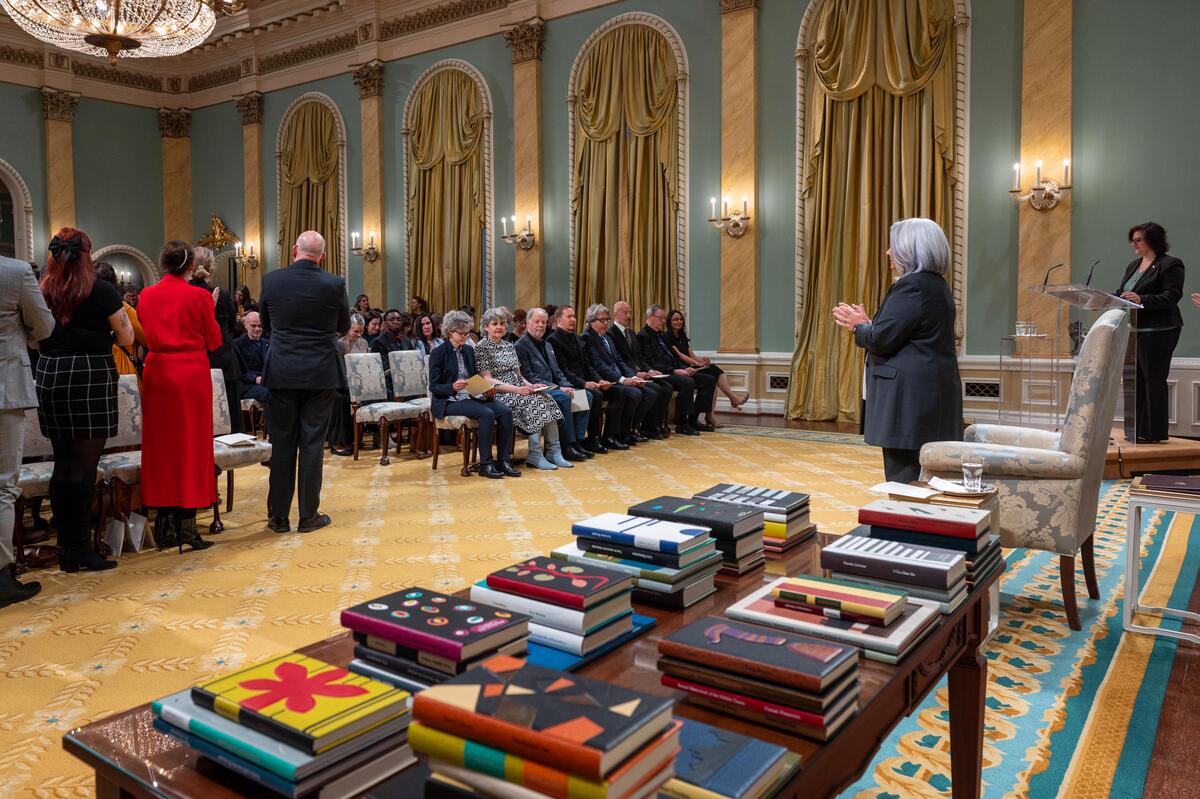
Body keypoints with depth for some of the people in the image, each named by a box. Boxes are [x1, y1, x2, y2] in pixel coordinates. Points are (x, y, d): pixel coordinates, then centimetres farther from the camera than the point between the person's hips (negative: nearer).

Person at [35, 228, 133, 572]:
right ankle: (79, 549, 1)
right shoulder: (101, 291, -7)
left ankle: (65, 546, 17)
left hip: (49, 376, 5)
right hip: (90, 376, -5)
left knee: (62, 466, 11)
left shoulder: (41, 292, 6)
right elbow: (127, 339, -2)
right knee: (84, 467, -2)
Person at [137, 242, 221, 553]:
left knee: (160, 445, 10)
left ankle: (164, 526, 14)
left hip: (157, 372, 4)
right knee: (191, 445, 2)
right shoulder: (199, 296, -8)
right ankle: (187, 526, 2)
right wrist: (211, 309, 12)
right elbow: (214, 341, 0)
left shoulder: (147, 295, 4)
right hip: (191, 373, -4)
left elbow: (144, 336, 14)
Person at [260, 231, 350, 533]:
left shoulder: (271, 280, -2)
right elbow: (344, 328, 9)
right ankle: (308, 515, 10)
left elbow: (265, 326, 12)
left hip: (282, 372, 1)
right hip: (321, 373, -1)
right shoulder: (334, 284, -7)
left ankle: (279, 516, 13)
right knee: (312, 443, 4)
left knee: (281, 443, 8)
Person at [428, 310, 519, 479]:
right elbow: (433, 387, -7)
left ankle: (503, 461, -14)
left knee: (505, 411, -19)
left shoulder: (469, 350, 16)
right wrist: (453, 387, -26)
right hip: (449, 401, -6)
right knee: (487, 414, -31)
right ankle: (485, 464, -22)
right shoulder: (438, 353, -4)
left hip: (472, 396, 6)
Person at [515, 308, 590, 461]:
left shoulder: (548, 345, 23)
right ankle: (567, 447, -27)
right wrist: (558, 388, -19)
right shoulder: (520, 346, -6)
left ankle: (576, 442, -11)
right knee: (563, 398, -32)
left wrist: (567, 385, -1)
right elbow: (529, 377, -14)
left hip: (553, 388, 8)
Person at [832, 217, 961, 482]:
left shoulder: (911, 286, -14)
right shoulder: (937, 285, 17)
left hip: (911, 398, -10)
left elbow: (881, 339, -17)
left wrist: (860, 325, 3)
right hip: (933, 396, 10)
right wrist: (863, 324, 19)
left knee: (904, 482, -6)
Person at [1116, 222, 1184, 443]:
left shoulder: (1171, 265, -6)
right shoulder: (1133, 265, 18)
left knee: (1154, 381, -6)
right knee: (1135, 381, 8)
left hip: (1157, 331, -8)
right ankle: (1138, 430, 14)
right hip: (1133, 331, 8)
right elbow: (1122, 293, 18)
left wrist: (1142, 299, -28)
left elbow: (1172, 296, -16)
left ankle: (1155, 432, -1)